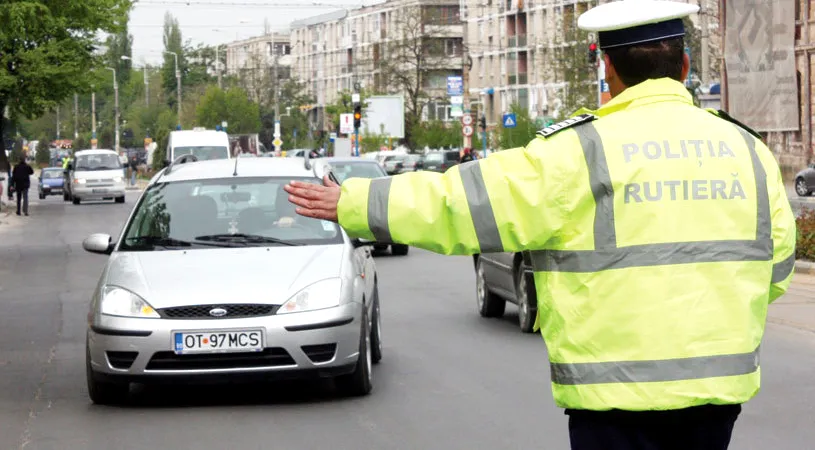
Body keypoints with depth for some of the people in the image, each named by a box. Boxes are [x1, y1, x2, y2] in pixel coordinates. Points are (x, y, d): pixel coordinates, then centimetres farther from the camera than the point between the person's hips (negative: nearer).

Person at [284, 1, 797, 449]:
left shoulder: (579, 152, -9)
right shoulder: (746, 148, 5)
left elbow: (460, 202, -7)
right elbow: (776, 268, 11)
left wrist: (352, 203, 3)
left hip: (619, 388, -4)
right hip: (720, 383, 5)